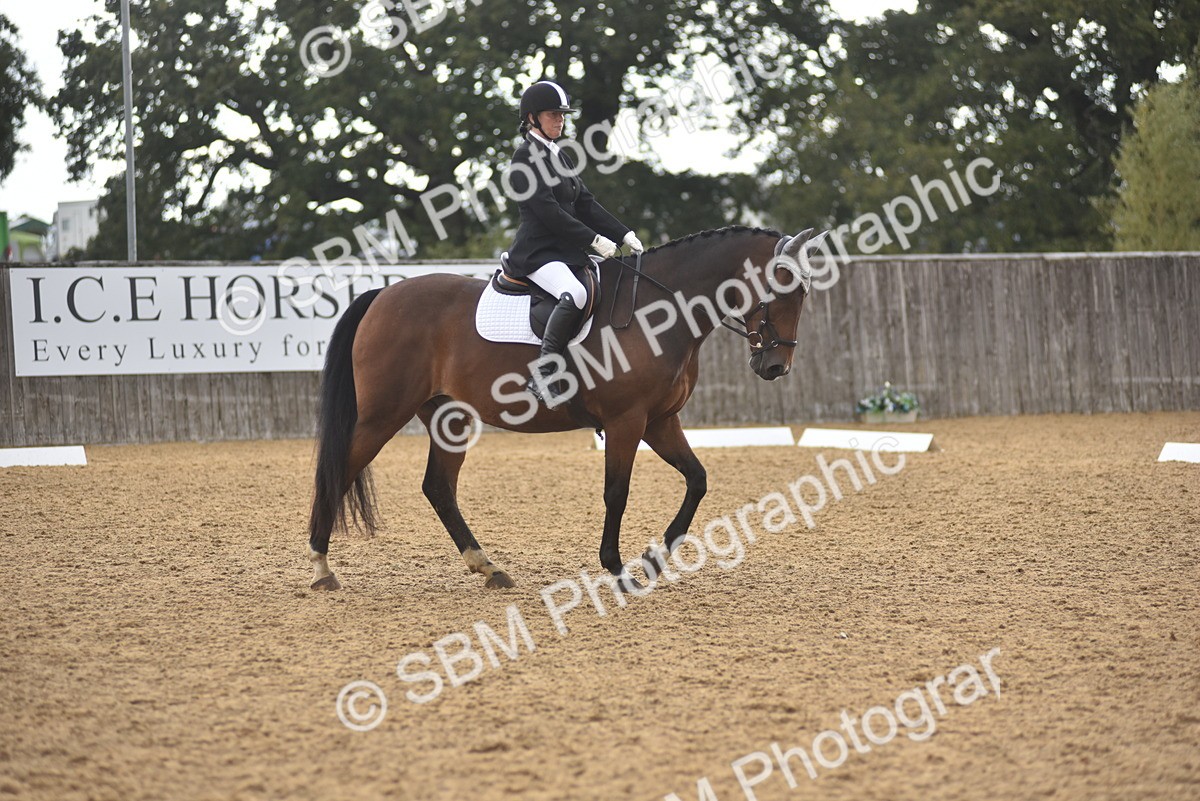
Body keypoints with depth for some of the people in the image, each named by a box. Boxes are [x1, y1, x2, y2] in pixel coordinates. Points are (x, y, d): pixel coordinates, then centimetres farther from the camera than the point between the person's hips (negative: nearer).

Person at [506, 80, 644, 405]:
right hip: (537, 253, -10)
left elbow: (586, 204, 17)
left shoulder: (559, 156, 19)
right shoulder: (526, 157, -9)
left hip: (569, 250, 10)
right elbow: (547, 210, -17)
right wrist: (594, 240, -19)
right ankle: (542, 375, -32)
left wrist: (624, 235, 5)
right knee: (575, 294, -35)